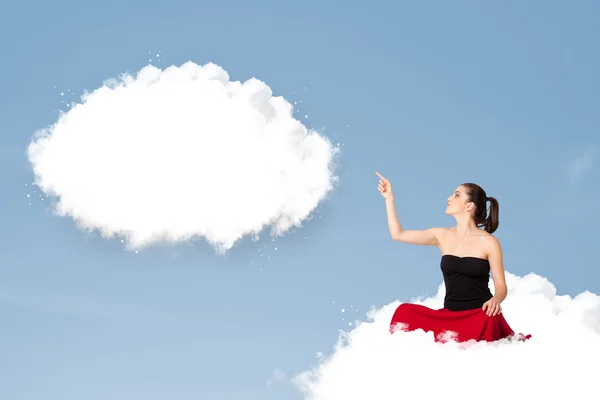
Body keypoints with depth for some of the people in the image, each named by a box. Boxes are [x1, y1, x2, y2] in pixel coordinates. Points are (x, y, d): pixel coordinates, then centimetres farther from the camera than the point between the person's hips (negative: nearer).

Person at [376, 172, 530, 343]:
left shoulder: (488, 242, -2)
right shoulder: (442, 236, 10)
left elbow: (501, 286, -2)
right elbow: (398, 234, 15)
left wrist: (495, 300, -25)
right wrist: (389, 198, 14)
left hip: (480, 314, -4)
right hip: (450, 315, 4)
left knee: (489, 320, -39)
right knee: (405, 312, -21)